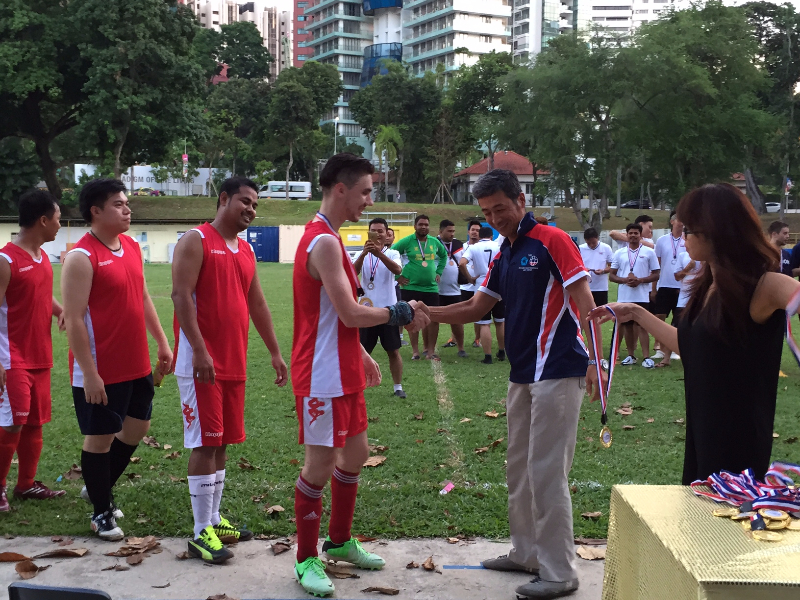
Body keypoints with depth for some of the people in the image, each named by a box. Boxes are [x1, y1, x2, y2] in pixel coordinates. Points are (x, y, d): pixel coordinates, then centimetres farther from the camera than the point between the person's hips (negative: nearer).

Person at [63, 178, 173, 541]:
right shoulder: (81, 257, -16)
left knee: (137, 427, 18)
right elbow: (74, 319, -19)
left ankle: (100, 488, 39)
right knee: (100, 437, 5)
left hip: (137, 365, 8)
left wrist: (163, 343, 15)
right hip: (101, 371, -8)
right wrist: (89, 374, -21)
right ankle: (101, 511, 22)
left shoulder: (132, 247, 9)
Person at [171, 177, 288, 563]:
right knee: (204, 444, -5)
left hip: (234, 363, 8)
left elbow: (257, 304, 21)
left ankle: (213, 519, 24)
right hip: (200, 362, -8)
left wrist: (275, 352, 20)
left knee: (221, 442, 13)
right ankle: (201, 534, 2)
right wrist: (199, 350, -23)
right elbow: (181, 295, -15)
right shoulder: (197, 240, -6)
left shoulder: (245, 250, 17)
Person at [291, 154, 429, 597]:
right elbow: (351, 314, -23)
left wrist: (360, 355, 20)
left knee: (354, 455, 18)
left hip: (344, 373, 10)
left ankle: (340, 541, 34)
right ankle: (307, 560, 14)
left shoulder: (327, 238, 14)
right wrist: (401, 314, -10)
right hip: (322, 378, -10)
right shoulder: (324, 242, -19)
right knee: (321, 466, -1)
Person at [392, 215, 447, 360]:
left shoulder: (435, 242, 7)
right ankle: (415, 351, 10)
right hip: (410, 287, -3)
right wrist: (397, 276, -6)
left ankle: (430, 350, 9)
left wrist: (439, 272, 15)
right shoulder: (406, 241, -6)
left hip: (431, 288, 3)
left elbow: (444, 255, 26)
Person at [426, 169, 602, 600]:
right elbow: (476, 308, 17)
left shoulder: (552, 241, -9)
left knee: (546, 471, -6)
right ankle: (526, 553, 28)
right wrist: (427, 313, 4)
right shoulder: (503, 256, 15)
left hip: (556, 373, -9)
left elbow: (584, 302, -14)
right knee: (519, 468, 15)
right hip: (521, 374, 9)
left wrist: (593, 361, -21)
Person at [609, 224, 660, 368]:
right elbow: (612, 275, 7)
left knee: (642, 326, -5)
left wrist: (640, 280, -14)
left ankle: (646, 357, -5)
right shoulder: (619, 253, 7)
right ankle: (631, 356, 19)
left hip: (642, 296, -3)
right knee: (627, 326, 9)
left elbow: (655, 275, 1)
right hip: (624, 296, 3)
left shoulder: (649, 252, 2)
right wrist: (625, 280, -12)